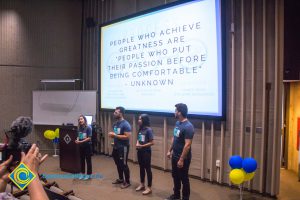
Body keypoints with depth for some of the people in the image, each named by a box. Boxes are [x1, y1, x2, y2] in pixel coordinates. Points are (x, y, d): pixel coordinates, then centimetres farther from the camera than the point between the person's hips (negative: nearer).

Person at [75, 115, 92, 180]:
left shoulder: (88, 128, -12)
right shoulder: (79, 128, 4)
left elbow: (89, 138, -15)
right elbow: (78, 136, 10)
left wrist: (81, 141, -22)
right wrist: (77, 140, -11)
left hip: (87, 146, -5)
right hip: (81, 146, 5)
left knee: (88, 160, 3)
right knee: (82, 160, 13)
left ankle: (88, 174, 13)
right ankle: (82, 173, 25)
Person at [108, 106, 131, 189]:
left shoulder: (126, 124, -18)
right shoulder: (115, 124, 9)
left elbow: (127, 137, -24)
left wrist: (115, 135, -23)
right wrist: (111, 135, -3)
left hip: (123, 147, -8)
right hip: (116, 147, 8)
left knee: (124, 165, -1)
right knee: (118, 164, 18)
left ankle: (127, 182, 13)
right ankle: (121, 179, 34)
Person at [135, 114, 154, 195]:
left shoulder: (149, 130, -15)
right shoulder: (140, 129, 7)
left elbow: (152, 143, -16)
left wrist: (142, 146, -19)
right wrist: (137, 144, -5)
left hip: (146, 152, -7)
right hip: (140, 151, 7)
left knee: (148, 169, 1)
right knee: (141, 168, 17)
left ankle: (149, 188, 11)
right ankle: (142, 184, 31)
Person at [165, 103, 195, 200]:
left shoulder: (188, 126, -24)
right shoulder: (177, 123, 4)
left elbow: (187, 145, -25)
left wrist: (181, 159, -23)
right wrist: (170, 150, 16)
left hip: (183, 157, -8)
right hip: (175, 156, 8)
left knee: (184, 178, 7)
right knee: (175, 176, 21)